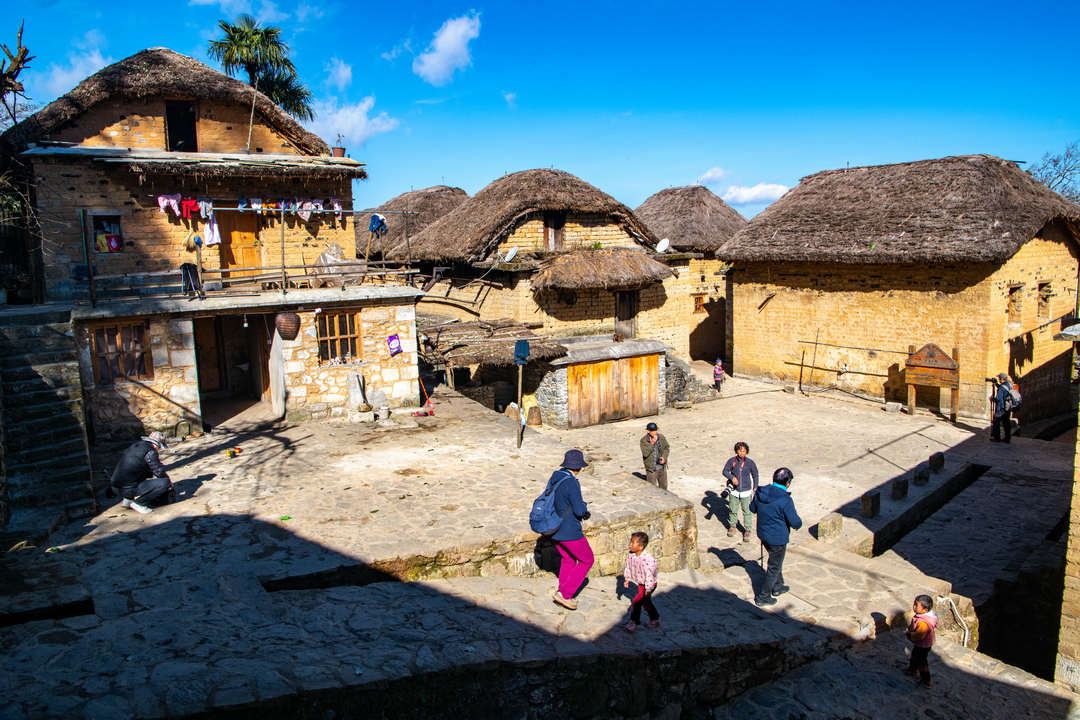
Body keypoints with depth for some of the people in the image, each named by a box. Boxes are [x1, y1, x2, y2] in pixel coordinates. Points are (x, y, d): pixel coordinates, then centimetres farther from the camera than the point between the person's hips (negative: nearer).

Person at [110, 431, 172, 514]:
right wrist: (168, 480, 13)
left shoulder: (135, 447, 17)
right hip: (129, 489, -9)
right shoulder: (150, 452, -11)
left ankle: (128, 499, 19)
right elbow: (159, 471, -6)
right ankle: (139, 503, -5)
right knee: (165, 482, -11)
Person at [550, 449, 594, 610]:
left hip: (554, 529, 8)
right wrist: (584, 506, -1)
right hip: (570, 532, -8)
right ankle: (564, 592, 6)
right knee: (586, 560, 10)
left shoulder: (554, 478, 2)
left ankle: (564, 596, 30)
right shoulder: (572, 483, -24)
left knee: (568, 560, 24)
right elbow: (579, 511, -24)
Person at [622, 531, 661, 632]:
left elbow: (650, 574, -30)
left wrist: (648, 589, -25)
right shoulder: (631, 555, -13)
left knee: (637, 600, -12)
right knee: (646, 601, 19)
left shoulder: (647, 559, -35)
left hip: (649, 583, -8)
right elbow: (628, 567, 5)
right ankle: (655, 619, 38)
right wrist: (627, 578, 10)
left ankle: (633, 622, 2)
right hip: (640, 583, 8)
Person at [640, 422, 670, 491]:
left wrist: (664, 457, -8)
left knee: (663, 486, 18)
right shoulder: (643, 440, -14)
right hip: (651, 468, -4)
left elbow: (666, 448, 8)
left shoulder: (661, 437, -2)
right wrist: (651, 443, -28)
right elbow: (645, 453, -21)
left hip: (662, 467, 4)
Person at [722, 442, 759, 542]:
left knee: (747, 511, -1)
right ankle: (732, 527, 31)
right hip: (734, 491, 1)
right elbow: (725, 471, 0)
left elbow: (755, 475, 7)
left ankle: (747, 531, 11)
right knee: (733, 510, 11)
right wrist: (732, 477, -19)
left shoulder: (750, 462, -4)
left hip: (746, 491, -1)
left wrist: (755, 488, 6)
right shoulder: (732, 461, -3)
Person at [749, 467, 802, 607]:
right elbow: (795, 522, -21)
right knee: (774, 568, 10)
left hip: (763, 534, 7)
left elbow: (752, 508, 10)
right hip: (777, 538, -7)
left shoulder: (760, 493, -6)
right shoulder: (785, 500, -26)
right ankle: (763, 597, 18)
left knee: (776, 562, 29)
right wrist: (799, 523, 2)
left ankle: (777, 587, 46)